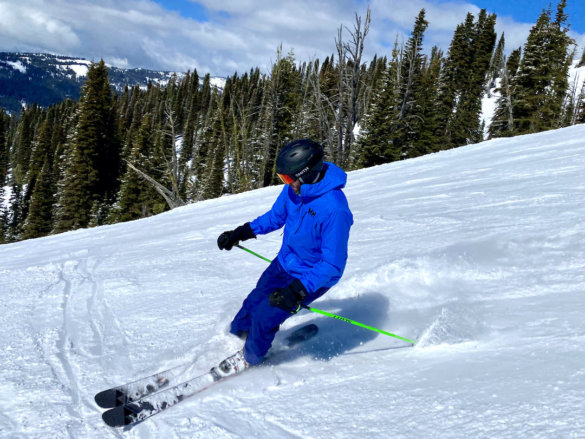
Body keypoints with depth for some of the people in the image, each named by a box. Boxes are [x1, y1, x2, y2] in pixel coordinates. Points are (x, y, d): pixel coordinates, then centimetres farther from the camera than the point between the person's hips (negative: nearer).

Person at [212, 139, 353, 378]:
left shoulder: (334, 210, -36)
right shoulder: (296, 187, -12)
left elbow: (333, 265, -30)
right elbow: (276, 216, 9)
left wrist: (298, 289, -37)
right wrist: (242, 232, 4)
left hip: (315, 275, -7)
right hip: (285, 263, 7)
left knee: (265, 316, -7)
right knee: (253, 303, 13)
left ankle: (250, 357, 23)